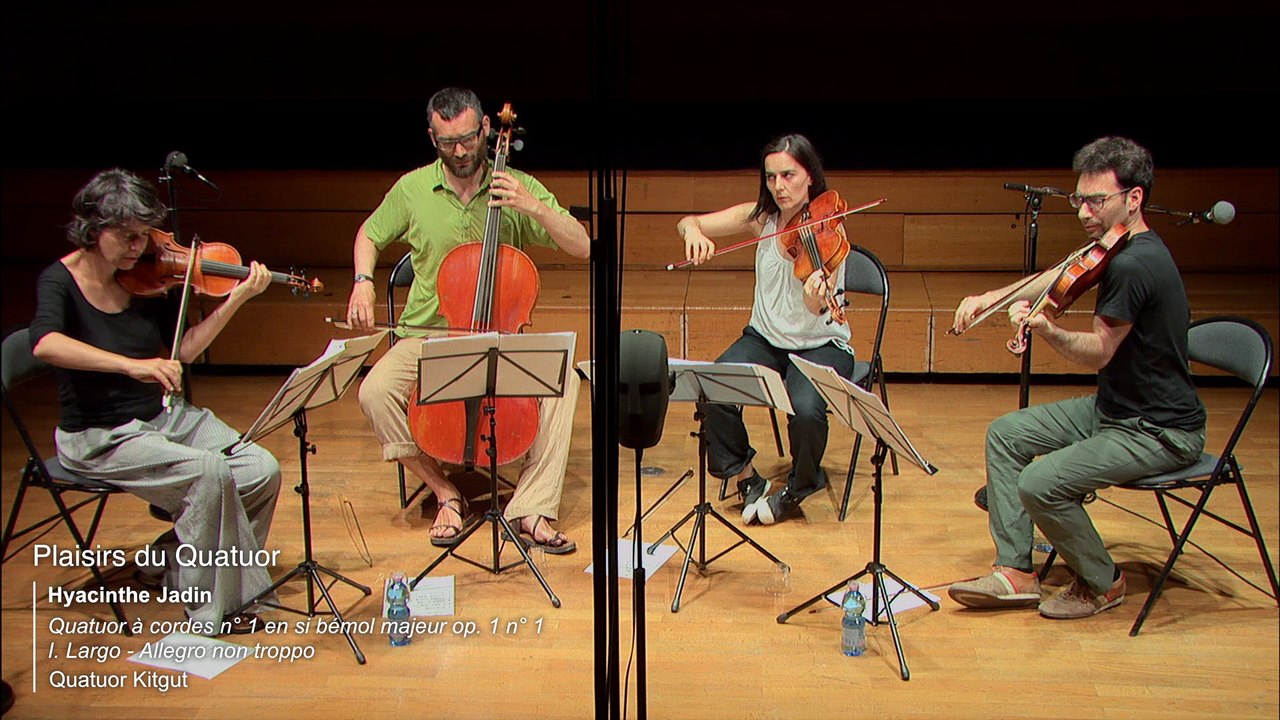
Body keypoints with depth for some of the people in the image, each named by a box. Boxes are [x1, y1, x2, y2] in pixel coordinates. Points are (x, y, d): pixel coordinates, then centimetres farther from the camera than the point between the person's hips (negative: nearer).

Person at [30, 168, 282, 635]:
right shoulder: (61, 280, -13)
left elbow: (185, 349, 3)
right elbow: (45, 344, -34)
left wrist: (237, 298, -7)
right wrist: (132, 365, -44)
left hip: (166, 416, 6)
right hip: (100, 436, -6)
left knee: (262, 471, -11)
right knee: (209, 471, -28)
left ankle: (178, 559, 12)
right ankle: (213, 608, -9)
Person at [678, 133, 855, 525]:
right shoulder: (762, 217, -3)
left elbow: (822, 311, -28)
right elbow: (687, 223, -3)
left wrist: (816, 302, -52)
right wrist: (694, 232, -27)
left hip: (821, 345, -3)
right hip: (765, 338, 4)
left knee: (805, 408, -33)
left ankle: (798, 488, 0)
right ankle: (747, 478, 1)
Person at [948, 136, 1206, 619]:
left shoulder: (1133, 264, -25)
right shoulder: (1122, 249, 6)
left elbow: (1098, 353, -22)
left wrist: (1046, 330, -38)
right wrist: (989, 298, 8)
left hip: (1160, 431, -11)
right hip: (1115, 407, 11)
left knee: (1040, 484, -24)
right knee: (1005, 434, 5)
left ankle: (1103, 583, 5)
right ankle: (1015, 572, 9)